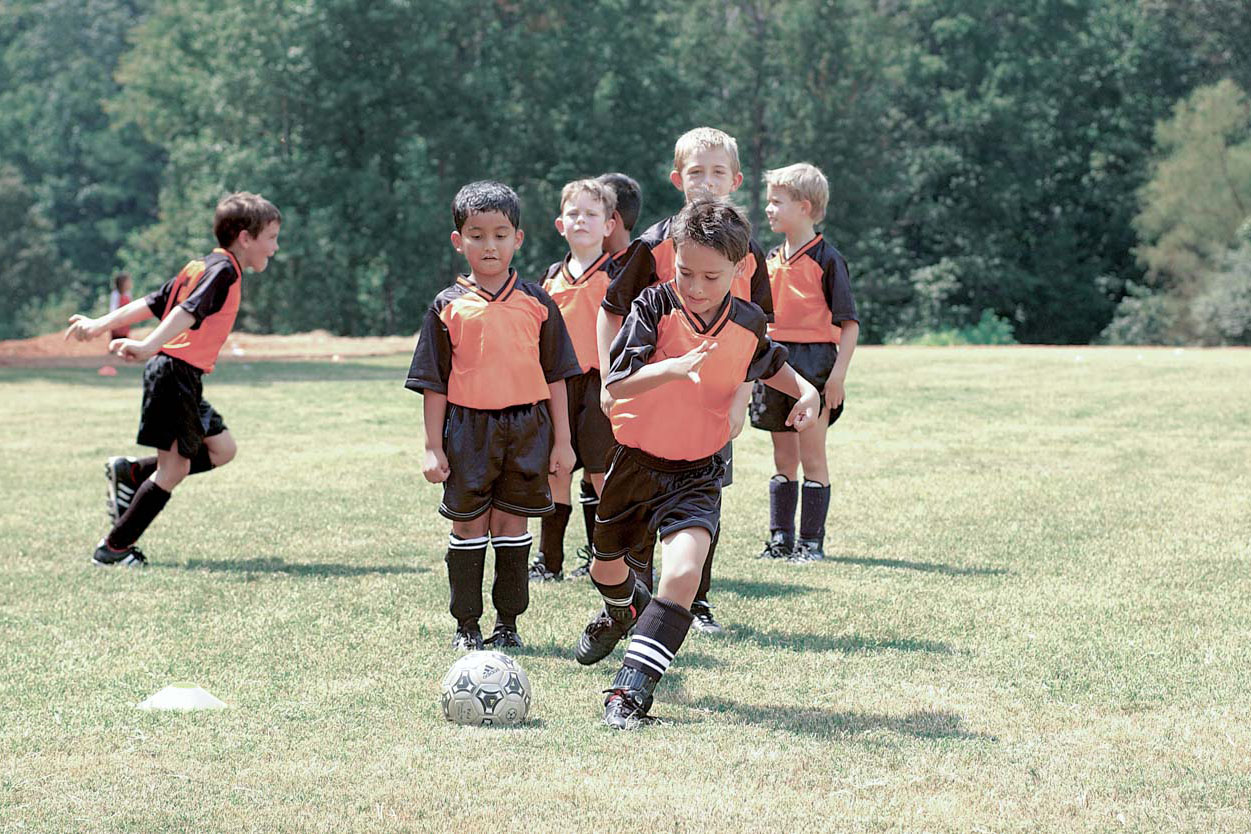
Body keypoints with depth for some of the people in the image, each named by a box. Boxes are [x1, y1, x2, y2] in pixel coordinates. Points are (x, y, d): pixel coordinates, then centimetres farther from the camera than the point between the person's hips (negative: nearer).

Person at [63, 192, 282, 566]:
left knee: (221, 450, 12)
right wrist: (148, 347, -34)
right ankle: (113, 549, 0)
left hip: (184, 378, 10)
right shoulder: (224, 270, -11)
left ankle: (130, 472, 14)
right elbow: (188, 311, -24)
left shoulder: (200, 267, 18)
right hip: (178, 372, -10)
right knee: (175, 468, -6)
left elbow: (150, 303, 15)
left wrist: (101, 324, 11)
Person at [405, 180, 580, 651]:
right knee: (468, 524, 4)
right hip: (468, 429, -1)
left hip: (527, 425, 1)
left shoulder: (536, 302, 4)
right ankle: (466, 625, 13)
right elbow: (434, 383, 3)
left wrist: (562, 441, 5)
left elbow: (555, 377, 8)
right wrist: (433, 447, -2)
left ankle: (508, 621, 15)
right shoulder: (448, 307, 1)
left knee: (511, 522, 6)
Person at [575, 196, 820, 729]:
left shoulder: (748, 324, -6)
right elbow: (617, 381, -26)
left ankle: (633, 686, -20)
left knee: (684, 571, -26)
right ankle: (623, 610, 61)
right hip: (636, 460, 0)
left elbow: (770, 364, 19)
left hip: (697, 473, 0)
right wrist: (672, 368, -42)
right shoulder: (655, 306, -16)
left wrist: (804, 390, 0)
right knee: (606, 569, 23)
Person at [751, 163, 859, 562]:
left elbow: (849, 323, -10)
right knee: (783, 459, 11)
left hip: (814, 364, -6)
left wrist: (838, 373, -17)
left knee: (811, 458, -2)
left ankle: (811, 542, 3)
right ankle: (780, 540, 15)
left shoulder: (826, 259, -8)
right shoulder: (772, 260, 12)